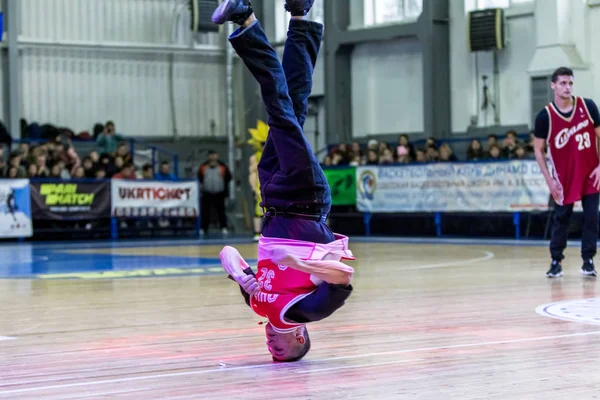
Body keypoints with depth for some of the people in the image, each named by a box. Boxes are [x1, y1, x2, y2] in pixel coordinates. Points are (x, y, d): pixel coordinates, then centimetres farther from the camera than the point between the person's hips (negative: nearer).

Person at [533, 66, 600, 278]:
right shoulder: (545, 116, -11)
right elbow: (538, 150, -3)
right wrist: (549, 180, -7)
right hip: (564, 177, -1)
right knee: (561, 218, 3)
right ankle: (556, 261, 14)